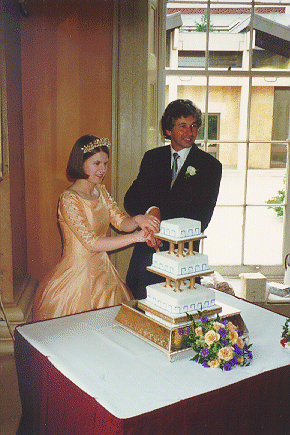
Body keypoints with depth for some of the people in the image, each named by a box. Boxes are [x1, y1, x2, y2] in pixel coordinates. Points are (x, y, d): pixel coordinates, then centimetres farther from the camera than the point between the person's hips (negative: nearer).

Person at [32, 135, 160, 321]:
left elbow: (121, 221, -1)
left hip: (102, 270, 7)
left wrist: (138, 220, -24)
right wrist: (136, 237, -27)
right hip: (78, 276, -7)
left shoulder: (101, 191, 7)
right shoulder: (69, 199, -18)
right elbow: (92, 243, -24)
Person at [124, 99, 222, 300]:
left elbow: (202, 217, -6)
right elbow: (131, 200, 5)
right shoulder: (152, 157, 10)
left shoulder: (210, 165, 0)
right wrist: (150, 210, -17)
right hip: (147, 248, 3)